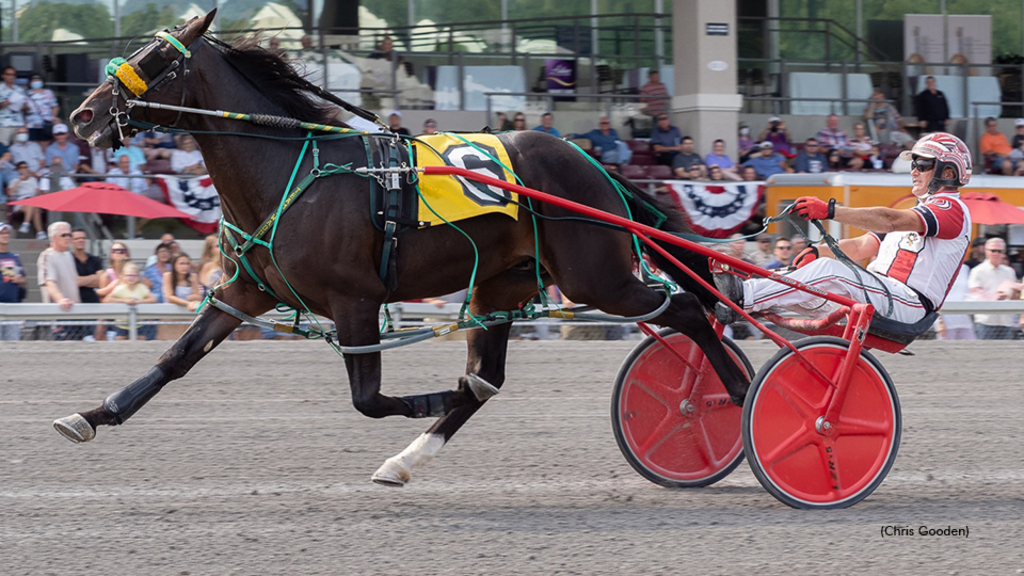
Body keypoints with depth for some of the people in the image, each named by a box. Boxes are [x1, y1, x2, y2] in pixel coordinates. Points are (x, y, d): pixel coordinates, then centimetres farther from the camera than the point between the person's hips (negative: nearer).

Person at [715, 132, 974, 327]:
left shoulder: (952, 209, -2)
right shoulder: (915, 214, 32)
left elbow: (891, 221, -20)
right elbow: (861, 247, 22)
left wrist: (830, 211, -29)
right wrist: (818, 251, 3)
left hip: (907, 303, -9)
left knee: (829, 271, -30)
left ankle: (745, 297, -37)